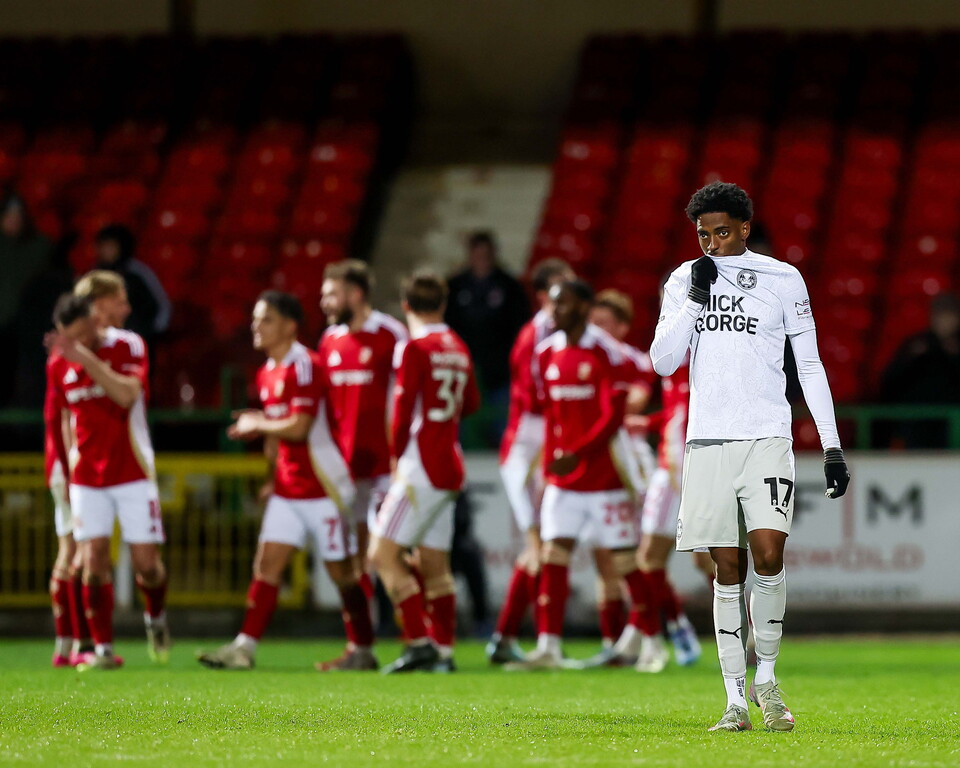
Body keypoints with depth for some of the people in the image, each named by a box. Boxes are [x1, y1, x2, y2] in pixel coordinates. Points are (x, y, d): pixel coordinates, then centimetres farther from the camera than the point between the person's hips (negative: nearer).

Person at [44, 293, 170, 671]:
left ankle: (156, 619, 28)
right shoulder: (60, 362, 3)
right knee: (93, 559, -9)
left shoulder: (128, 346, -9)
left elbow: (127, 395, -27)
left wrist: (85, 356, -32)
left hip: (133, 473, -3)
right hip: (87, 479, 3)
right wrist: (67, 467, 13)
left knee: (146, 563, -3)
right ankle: (103, 649, -4)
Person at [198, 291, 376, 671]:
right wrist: (275, 476, 18)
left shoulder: (305, 366, -16)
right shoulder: (267, 373, 12)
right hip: (288, 490, 8)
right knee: (267, 564, 0)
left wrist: (256, 425, -10)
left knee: (341, 572, 1)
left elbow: (298, 427, -24)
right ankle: (244, 647, -3)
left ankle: (362, 651, 13)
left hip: (323, 489, -8)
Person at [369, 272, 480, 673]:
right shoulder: (458, 349, 11)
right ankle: (442, 651, 10)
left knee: (384, 553, -8)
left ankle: (418, 643, -15)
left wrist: (396, 456, 0)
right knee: (434, 564, 11)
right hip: (451, 466, 8)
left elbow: (403, 410, -13)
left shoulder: (415, 349, -11)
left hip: (422, 469, -8)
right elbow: (471, 403, 24)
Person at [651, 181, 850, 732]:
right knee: (729, 569, 1)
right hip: (709, 440, 2)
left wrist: (833, 446, 2)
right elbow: (663, 362, 1)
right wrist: (696, 297, -9)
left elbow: (810, 366, 7)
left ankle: (767, 677, 0)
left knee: (768, 556, -17)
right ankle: (736, 698, 3)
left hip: (767, 439, -2)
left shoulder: (783, 280, 4)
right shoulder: (684, 281, 10)